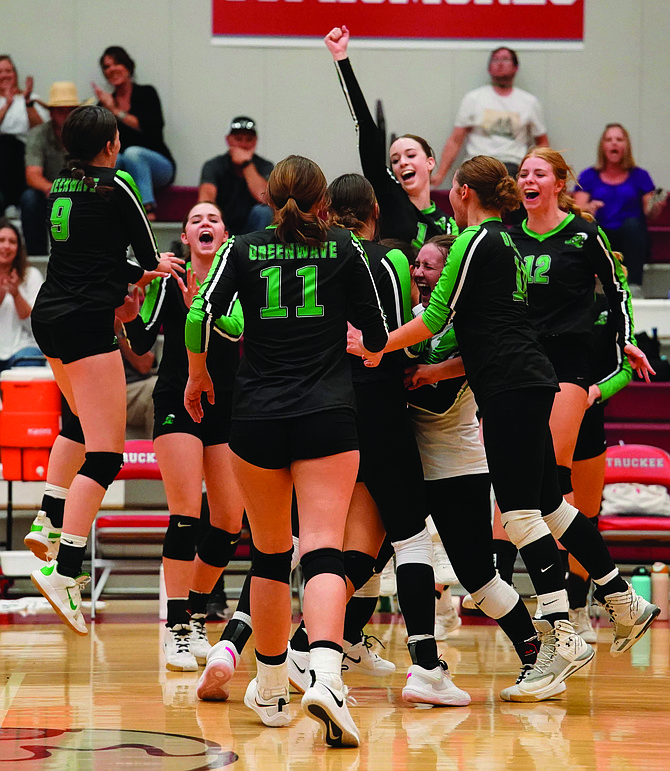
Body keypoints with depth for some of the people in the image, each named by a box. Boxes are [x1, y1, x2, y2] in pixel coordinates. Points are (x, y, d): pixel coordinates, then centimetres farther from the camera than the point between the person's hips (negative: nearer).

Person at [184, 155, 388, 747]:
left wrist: (198, 376, 13)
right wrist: (357, 346, 31)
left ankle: (271, 688, 24)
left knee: (270, 554, 14)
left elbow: (200, 318, -5)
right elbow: (377, 335, 8)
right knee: (323, 549, -10)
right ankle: (325, 675, -33)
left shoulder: (244, 249, 5)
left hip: (258, 416, 1)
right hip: (328, 415, -1)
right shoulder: (344, 248, 5)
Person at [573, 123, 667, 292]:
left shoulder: (639, 176, 15)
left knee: (632, 223, -32)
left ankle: (634, 285, -40)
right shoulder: (588, 176, 15)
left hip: (630, 240, 0)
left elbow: (649, 213, 7)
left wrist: (654, 209, -16)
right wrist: (588, 208, -20)